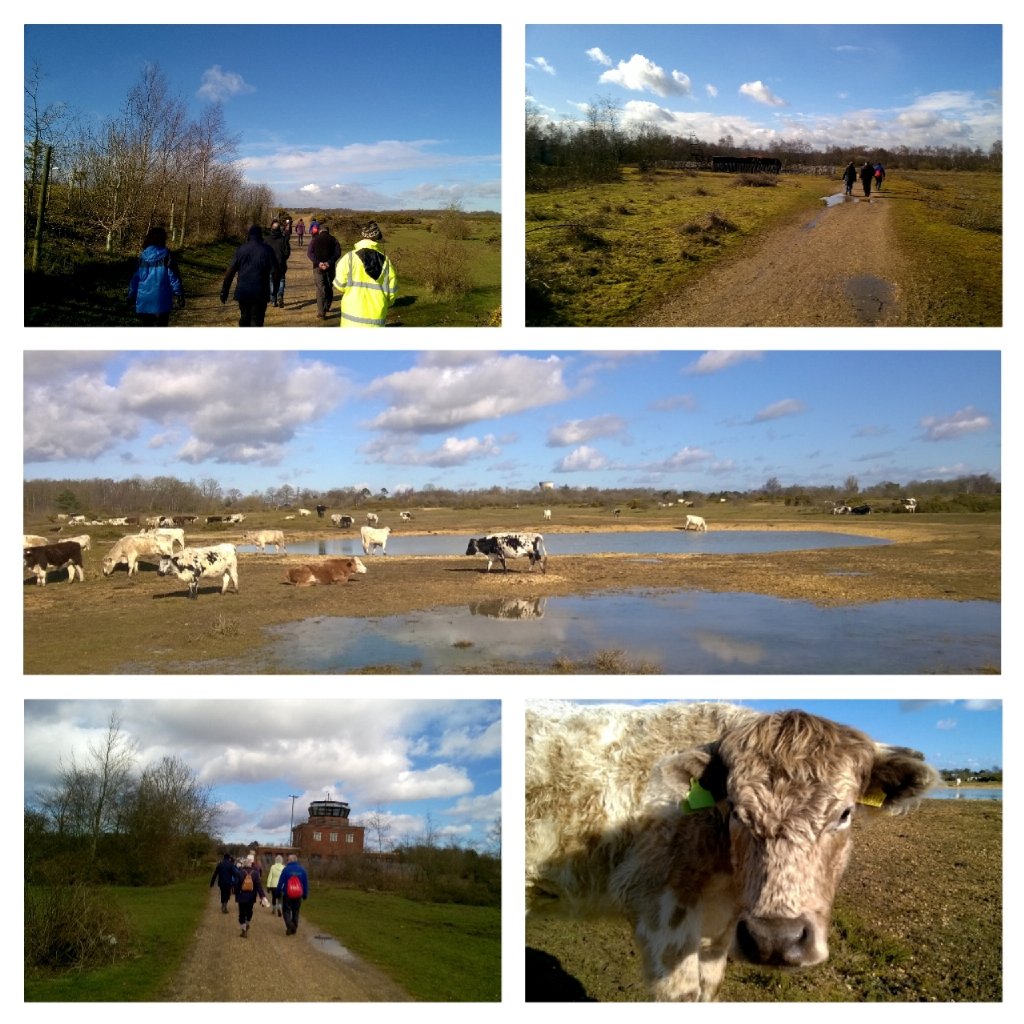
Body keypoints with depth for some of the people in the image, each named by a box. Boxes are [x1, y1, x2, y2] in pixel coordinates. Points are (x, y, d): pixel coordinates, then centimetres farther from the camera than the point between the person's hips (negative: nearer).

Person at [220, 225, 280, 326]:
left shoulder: (241, 250, 1)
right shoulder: (267, 250, -4)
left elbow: (230, 271, -2)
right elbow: (275, 271, -5)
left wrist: (224, 291, 2)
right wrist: (274, 288, 11)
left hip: (243, 291, 2)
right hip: (260, 293, -2)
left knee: (244, 319, 18)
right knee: (256, 321, -1)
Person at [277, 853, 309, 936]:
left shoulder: (286, 869, -10)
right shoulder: (302, 870, 0)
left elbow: (280, 882, -6)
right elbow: (306, 883, 6)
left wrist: (278, 892, 5)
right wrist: (305, 894, 15)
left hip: (287, 894, -3)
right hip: (298, 895, 3)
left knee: (286, 911, 5)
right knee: (295, 911, 16)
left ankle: (290, 925, -17)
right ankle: (294, 928, 18)